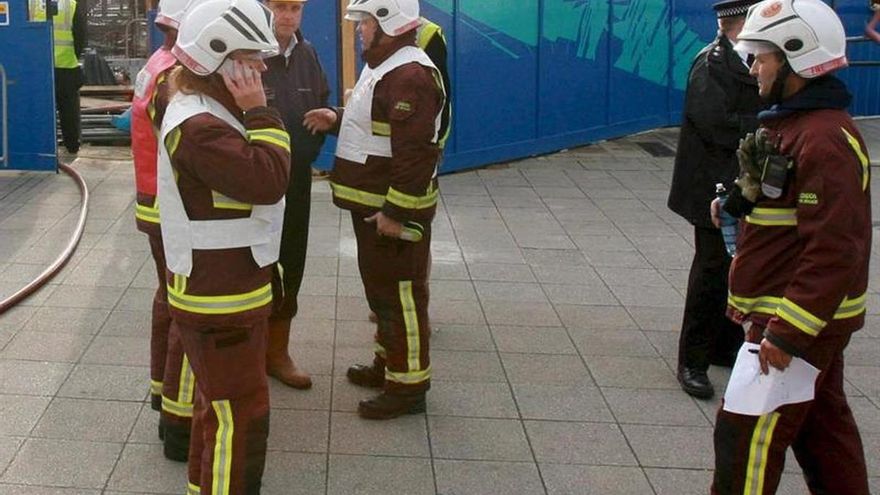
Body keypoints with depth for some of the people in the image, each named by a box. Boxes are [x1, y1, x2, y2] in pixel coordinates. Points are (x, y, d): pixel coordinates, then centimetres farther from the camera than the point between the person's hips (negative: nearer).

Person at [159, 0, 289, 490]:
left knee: (221, 405, 23)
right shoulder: (199, 127, -24)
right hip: (219, 300, -11)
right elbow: (268, 181, -29)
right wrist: (260, 112, -24)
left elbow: (260, 181, 19)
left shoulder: (212, 112, 11)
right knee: (241, 417, -5)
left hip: (229, 288, 11)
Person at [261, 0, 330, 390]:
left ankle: (277, 351, 29)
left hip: (296, 182, 6)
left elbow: (321, 109, 16)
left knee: (290, 268, 14)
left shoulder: (306, 55, 6)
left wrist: (308, 152, 3)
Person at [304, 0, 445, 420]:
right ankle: (389, 362, 34)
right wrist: (337, 119, 9)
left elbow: (415, 153, -27)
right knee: (380, 286, 20)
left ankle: (408, 385, 5)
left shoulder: (410, 75, -22)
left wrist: (395, 212, -26)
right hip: (373, 204, 11)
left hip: (395, 211, -11)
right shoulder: (382, 66, 14)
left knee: (399, 293, -3)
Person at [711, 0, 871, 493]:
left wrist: (789, 332, -27)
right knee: (823, 425, 18)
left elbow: (835, 248, -27)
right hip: (812, 316, 10)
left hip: (801, 319, -10)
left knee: (747, 436, -4)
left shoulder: (824, 140, -22)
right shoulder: (793, 123, 12)